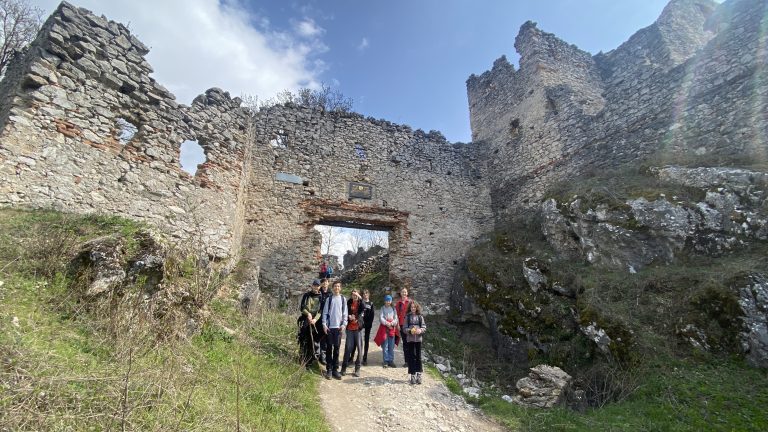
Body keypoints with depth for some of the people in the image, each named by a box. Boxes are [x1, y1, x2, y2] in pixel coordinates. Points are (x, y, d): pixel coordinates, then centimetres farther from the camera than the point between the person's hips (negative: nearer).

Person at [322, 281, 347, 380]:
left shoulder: (343, 299, 6)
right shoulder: (329, 299, 4)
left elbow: (345, 313, 5)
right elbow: (325, 312, 2)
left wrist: (344, 324, -5)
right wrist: (324, 324, -6)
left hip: (339, 327, 1)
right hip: (329, 326, -1)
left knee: (337, 348, 4)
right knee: (329, 348, 4)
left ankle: (335, 369, 12)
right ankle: (329, 369, 11)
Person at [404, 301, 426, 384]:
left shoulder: (420, 316, 2)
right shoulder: (407, 317, 1)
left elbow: (424, 327, 2)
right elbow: (405, 328, 0)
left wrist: (420, 330, -18)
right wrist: (410, 330, -19)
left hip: (418, 339, 1)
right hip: (410, 339, -1)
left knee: (418, 356, 4)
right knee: (411, 357, 2)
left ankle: (419, 375, 15)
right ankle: (412, 375, 11)